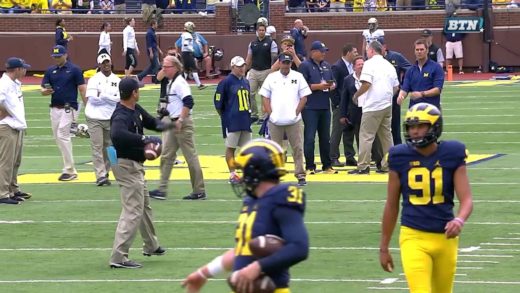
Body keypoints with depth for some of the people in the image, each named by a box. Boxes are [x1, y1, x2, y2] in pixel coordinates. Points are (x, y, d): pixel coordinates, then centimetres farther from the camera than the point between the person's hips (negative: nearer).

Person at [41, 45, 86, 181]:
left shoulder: (74, 69, -4)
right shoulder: (50, 71, 11)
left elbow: (82, 89, -5)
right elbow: (43, 90, 9)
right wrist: (45, 91, -16)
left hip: (69, 108, -6)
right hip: (55, 108, 6)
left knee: (63, 136, -15)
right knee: (57, 137, 7)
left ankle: (69, 170, -10)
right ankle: (70, 170, 15)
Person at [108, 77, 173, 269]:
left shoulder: (136, 110, 3)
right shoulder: (121, 116, -27)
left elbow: (150, 121, 14)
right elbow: (117, 134, -46)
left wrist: (161, 125, -10)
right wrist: (145, 139, -47)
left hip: (135, 166, 11)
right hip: (127, 165, -11)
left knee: (145, 206, 26)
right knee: (133, 212, -12)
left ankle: (151, 246, 44)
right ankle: (118, 257, -14)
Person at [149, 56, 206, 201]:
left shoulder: (180, 83, -16)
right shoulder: (171, 83, 12)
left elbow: (189, 102, -24)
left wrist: (180, 120, -24)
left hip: (182, 124, -10)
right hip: (173, 123, 10)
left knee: (191, 156, -3)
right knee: (166, 156, 9)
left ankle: (199, 191, 3)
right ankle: (162, 190, 11)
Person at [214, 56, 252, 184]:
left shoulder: (246, 82, 12)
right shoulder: (226, 82, -9)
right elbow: (218, 103, -7)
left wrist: (248, 115, 15)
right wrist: (225, 117, -4)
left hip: (245, 121, 6)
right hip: (232, 121, -6)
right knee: (230, 147, 0)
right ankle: (232, 174, 4)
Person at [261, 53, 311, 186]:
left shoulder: (298, 77, 5)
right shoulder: (271, 77, 7)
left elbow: (304, 97, 4)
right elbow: (265, 97, 8)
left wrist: (296, 113, -6)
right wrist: (270, 113, -3)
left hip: (293, 121, -1)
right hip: (275, 121, 1)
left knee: (297, 148, -3)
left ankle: (300, 175, 1)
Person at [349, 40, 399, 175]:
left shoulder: (370, 64, -8)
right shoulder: (389, 65, 14)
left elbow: (366, 84, -18)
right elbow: (396, 87, 17)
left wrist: (356, 96, -5)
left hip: (373, 106, -7)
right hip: (387, 105, 7)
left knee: (366, 136, -5)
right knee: (386, 135, 13)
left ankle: (363, 166, -8)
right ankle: (387, 165, 14)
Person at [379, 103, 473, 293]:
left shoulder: (451, 155, -3)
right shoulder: (400, 158, -1)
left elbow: (466, 199, -6)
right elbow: (391, 205, 8)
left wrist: (459, 220, -29)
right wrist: (384, 247, 11)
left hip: (445, 237, 1)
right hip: (413, 236, -1)